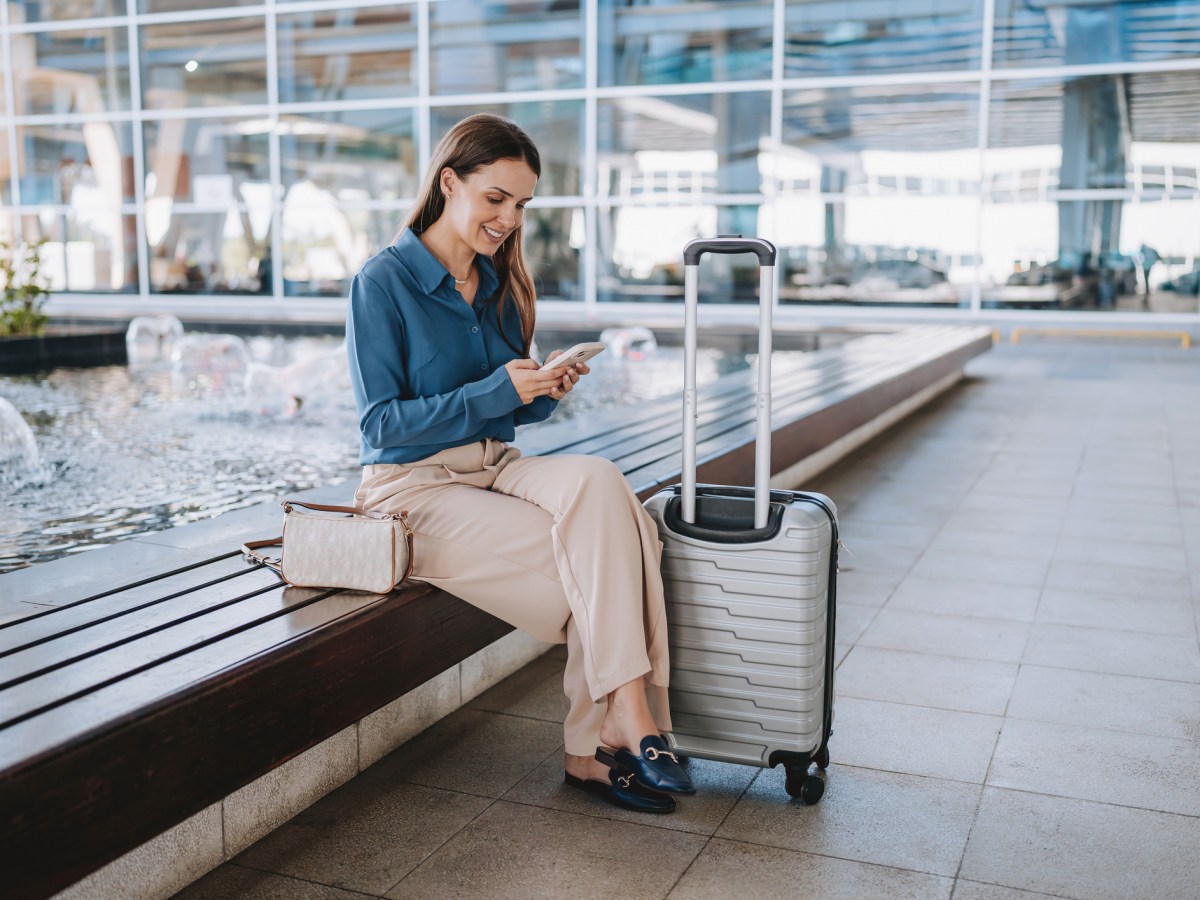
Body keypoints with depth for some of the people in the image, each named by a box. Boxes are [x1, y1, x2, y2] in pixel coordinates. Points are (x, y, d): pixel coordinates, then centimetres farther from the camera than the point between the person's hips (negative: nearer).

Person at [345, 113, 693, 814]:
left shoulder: (499, 284, 13)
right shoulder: (383, 282, -8)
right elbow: (381, 424, -12)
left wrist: (546, 392, -6)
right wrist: (496, 392, -21)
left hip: (496, 468, 6)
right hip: (416, 486, -6)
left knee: (599, 481, -27)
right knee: (599, 561, -25)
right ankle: (627, 725, -9)